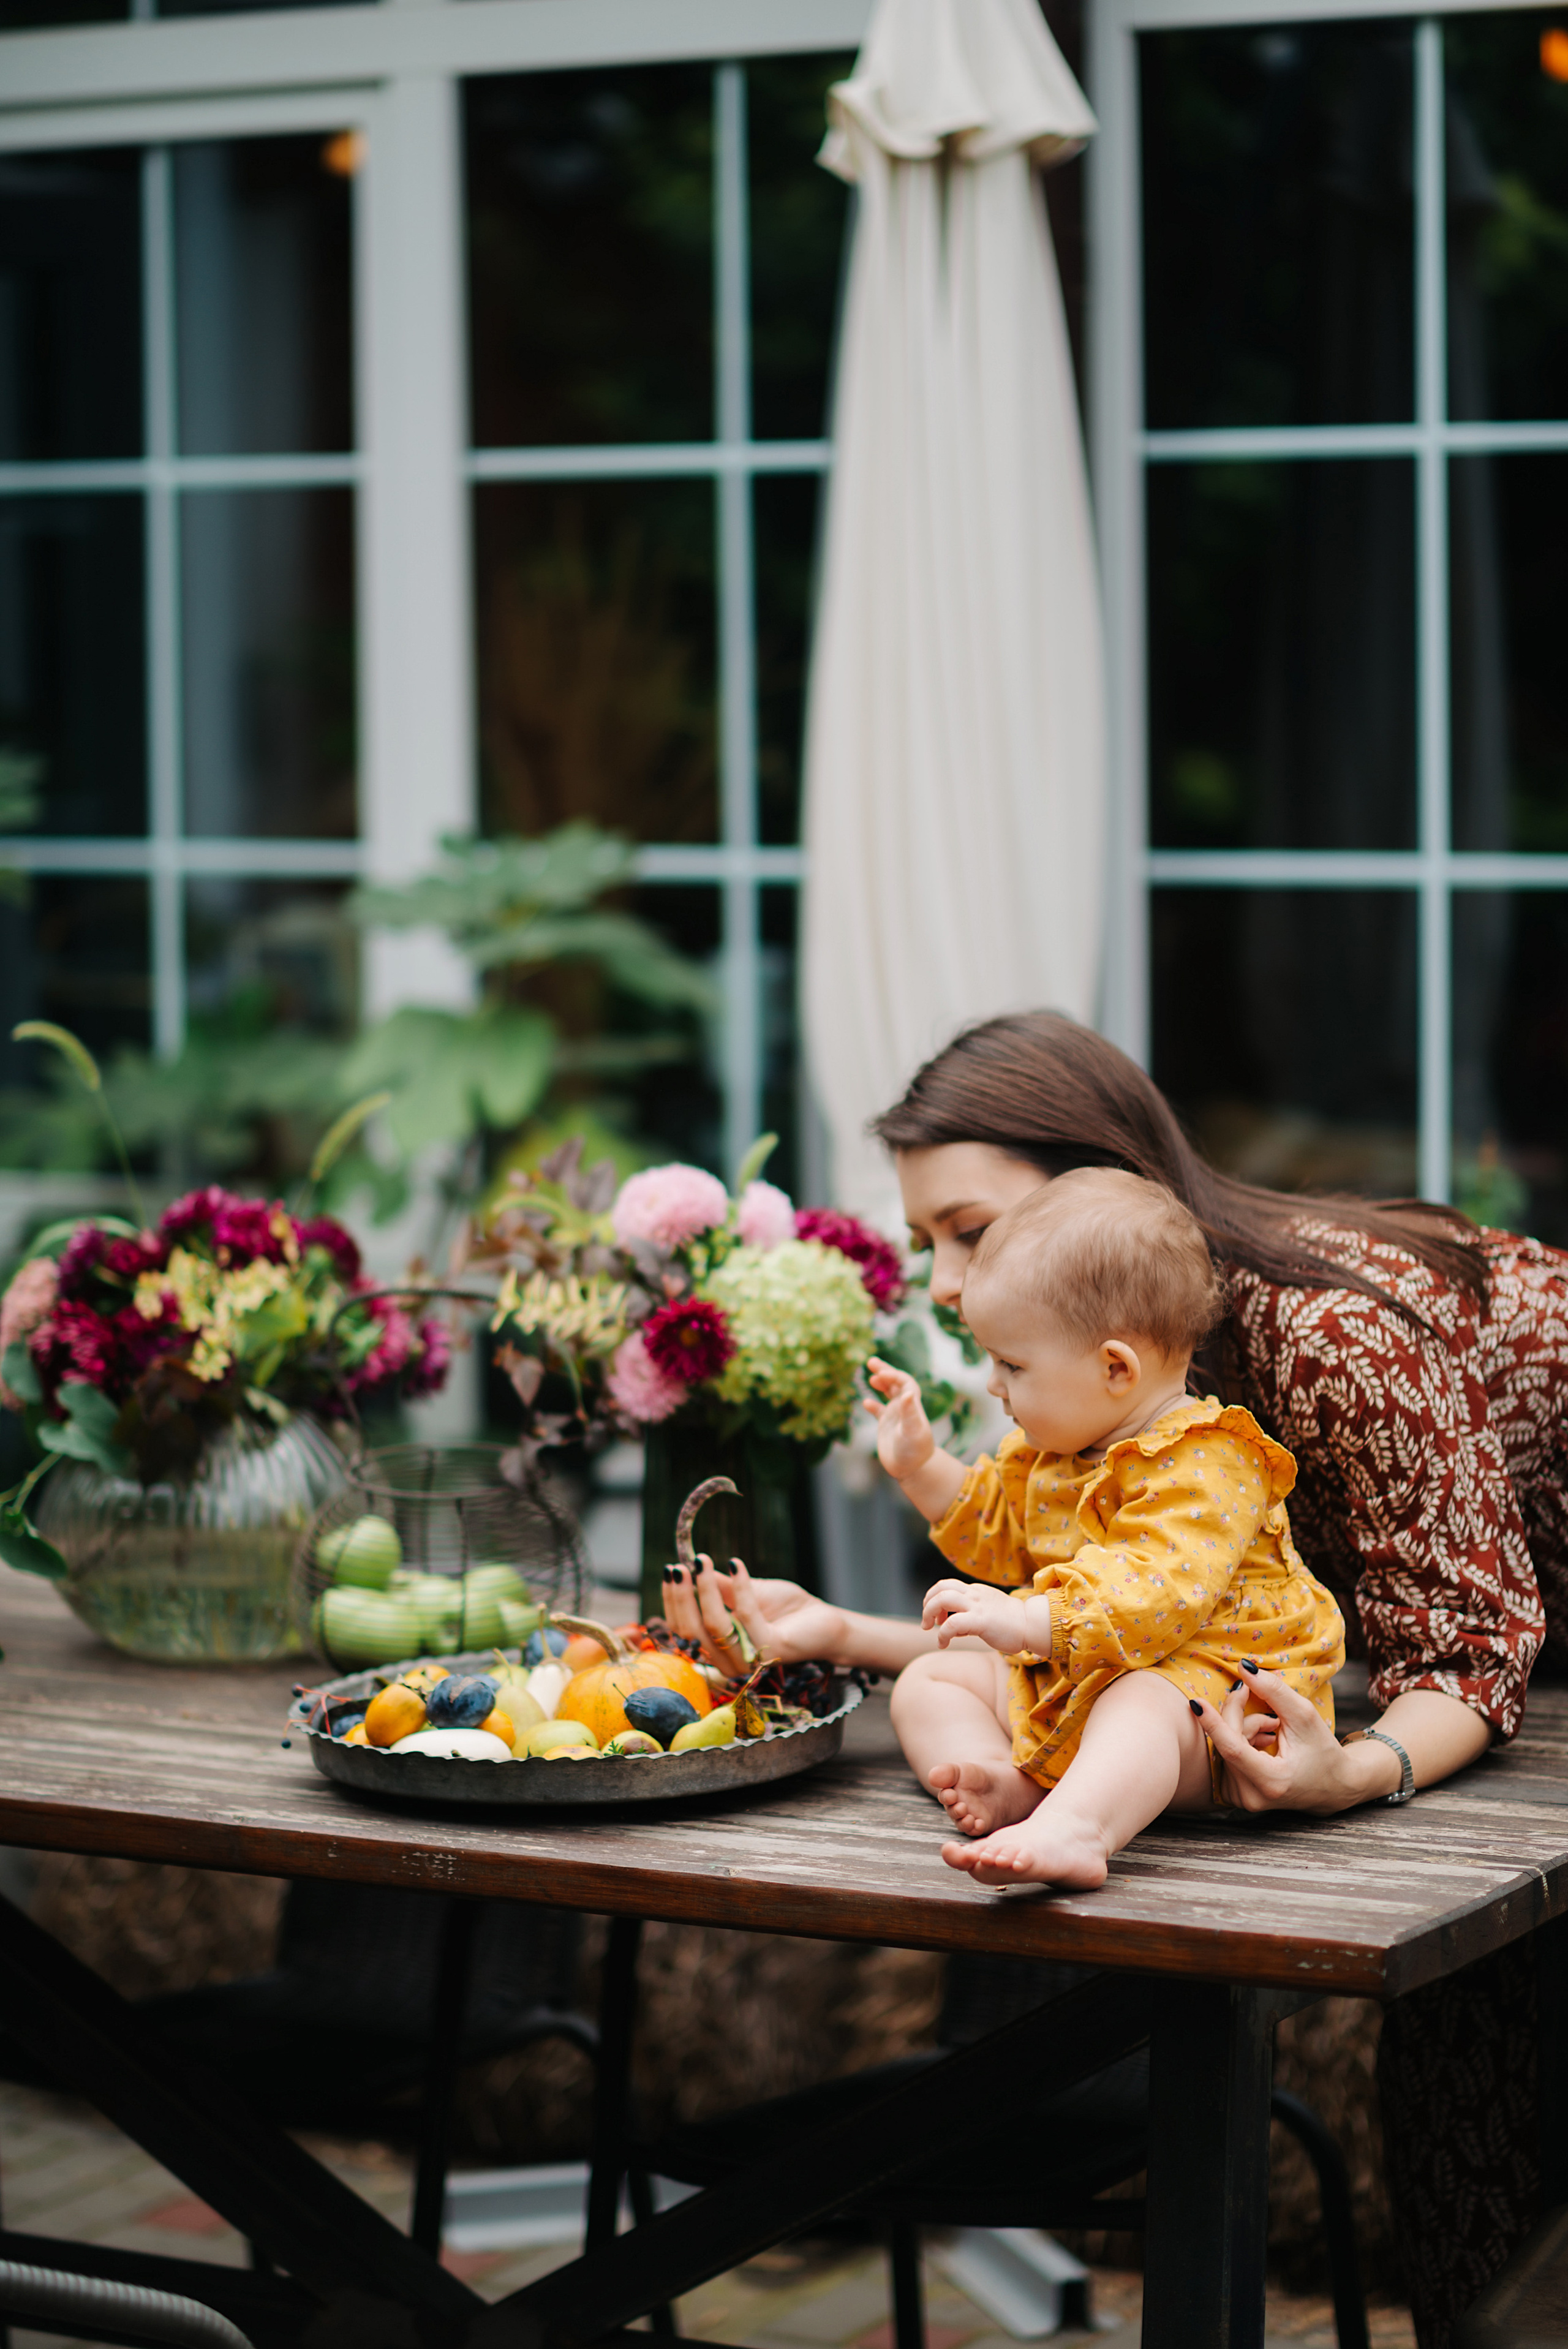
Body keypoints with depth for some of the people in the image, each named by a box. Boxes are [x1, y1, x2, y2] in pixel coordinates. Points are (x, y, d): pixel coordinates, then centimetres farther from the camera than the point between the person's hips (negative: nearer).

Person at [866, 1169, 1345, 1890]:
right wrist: (922, 1468, 15)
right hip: (1066, 1684, 10)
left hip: (1204, 1686, -10)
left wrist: (1029, 1622, -46)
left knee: (1136, 1707, -41)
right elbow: (1001, 1535, 29)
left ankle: (1071, 1831, -71)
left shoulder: (1202, 1469, -21)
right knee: (928, 1680, 5)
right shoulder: (1051, 1448, 11)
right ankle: (1010, 1786, -26)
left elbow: (1159, 1594, -37)